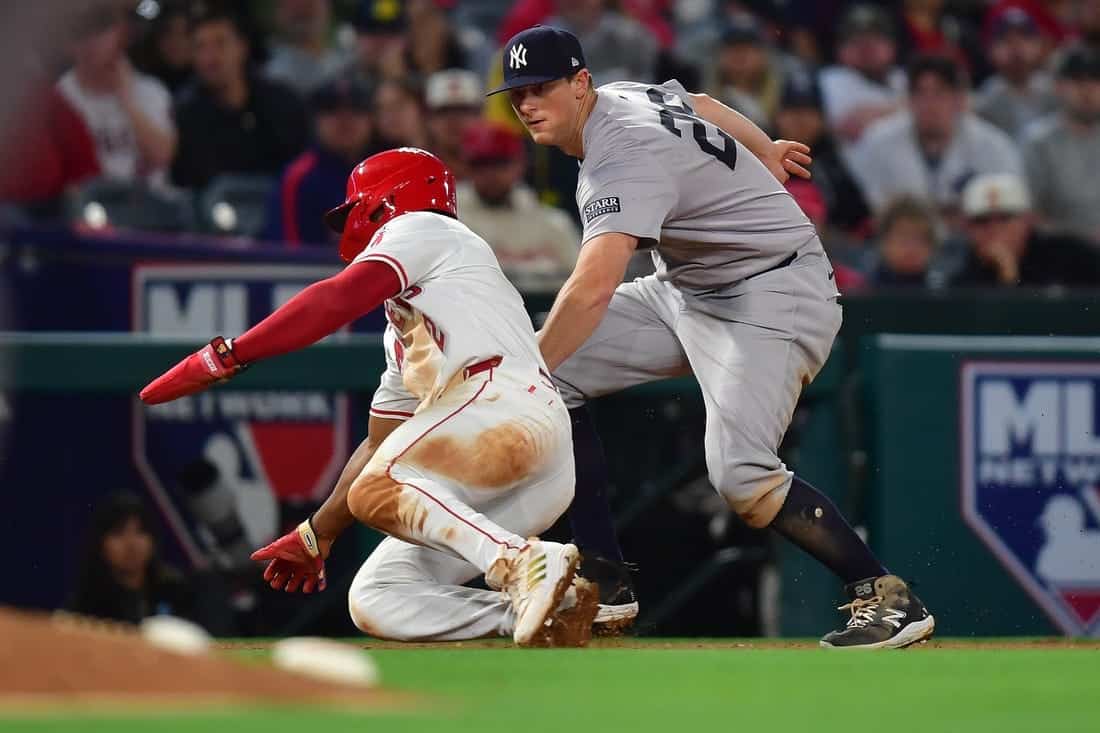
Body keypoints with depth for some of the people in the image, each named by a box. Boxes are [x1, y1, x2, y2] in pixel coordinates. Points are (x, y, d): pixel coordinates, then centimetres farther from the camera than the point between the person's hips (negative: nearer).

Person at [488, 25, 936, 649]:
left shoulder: (624, 158, -29)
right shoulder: (623, 95, 1)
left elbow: (595, 287, -41)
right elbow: (699, 104, 22)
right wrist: (762, 153, 41)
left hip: (775, 298, -10)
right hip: (687, 290, 10)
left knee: (740, 476, -27)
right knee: (555, 370, 1)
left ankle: (890, 599, -17)